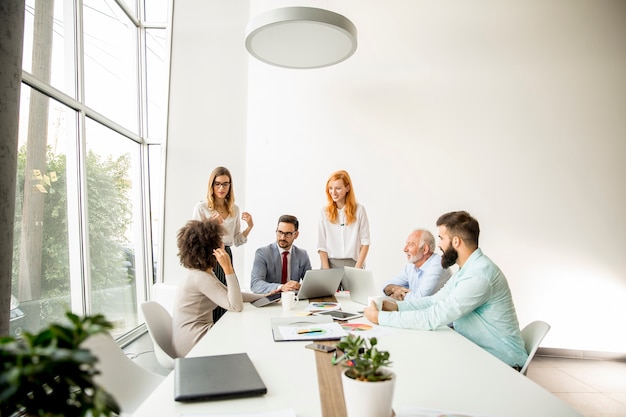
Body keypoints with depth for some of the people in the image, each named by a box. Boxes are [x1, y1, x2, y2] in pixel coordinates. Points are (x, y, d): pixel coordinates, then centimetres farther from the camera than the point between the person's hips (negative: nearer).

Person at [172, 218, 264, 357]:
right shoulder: (201, 278, -23)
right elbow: (236, 306, -25)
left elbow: (231, 295, 15)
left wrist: (263, 297, 10)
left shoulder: (205, 273, 8)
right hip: (192, 344, -9)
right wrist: (228, 268, -28)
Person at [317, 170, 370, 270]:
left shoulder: (359, 210, -1)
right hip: (330, 263, 1)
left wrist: (357, 269, -9)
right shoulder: (325, 211, 1)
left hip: (352, 263, -1)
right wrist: (326, 271, -8)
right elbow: (321, 246, 0)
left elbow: (365, 242, -1)